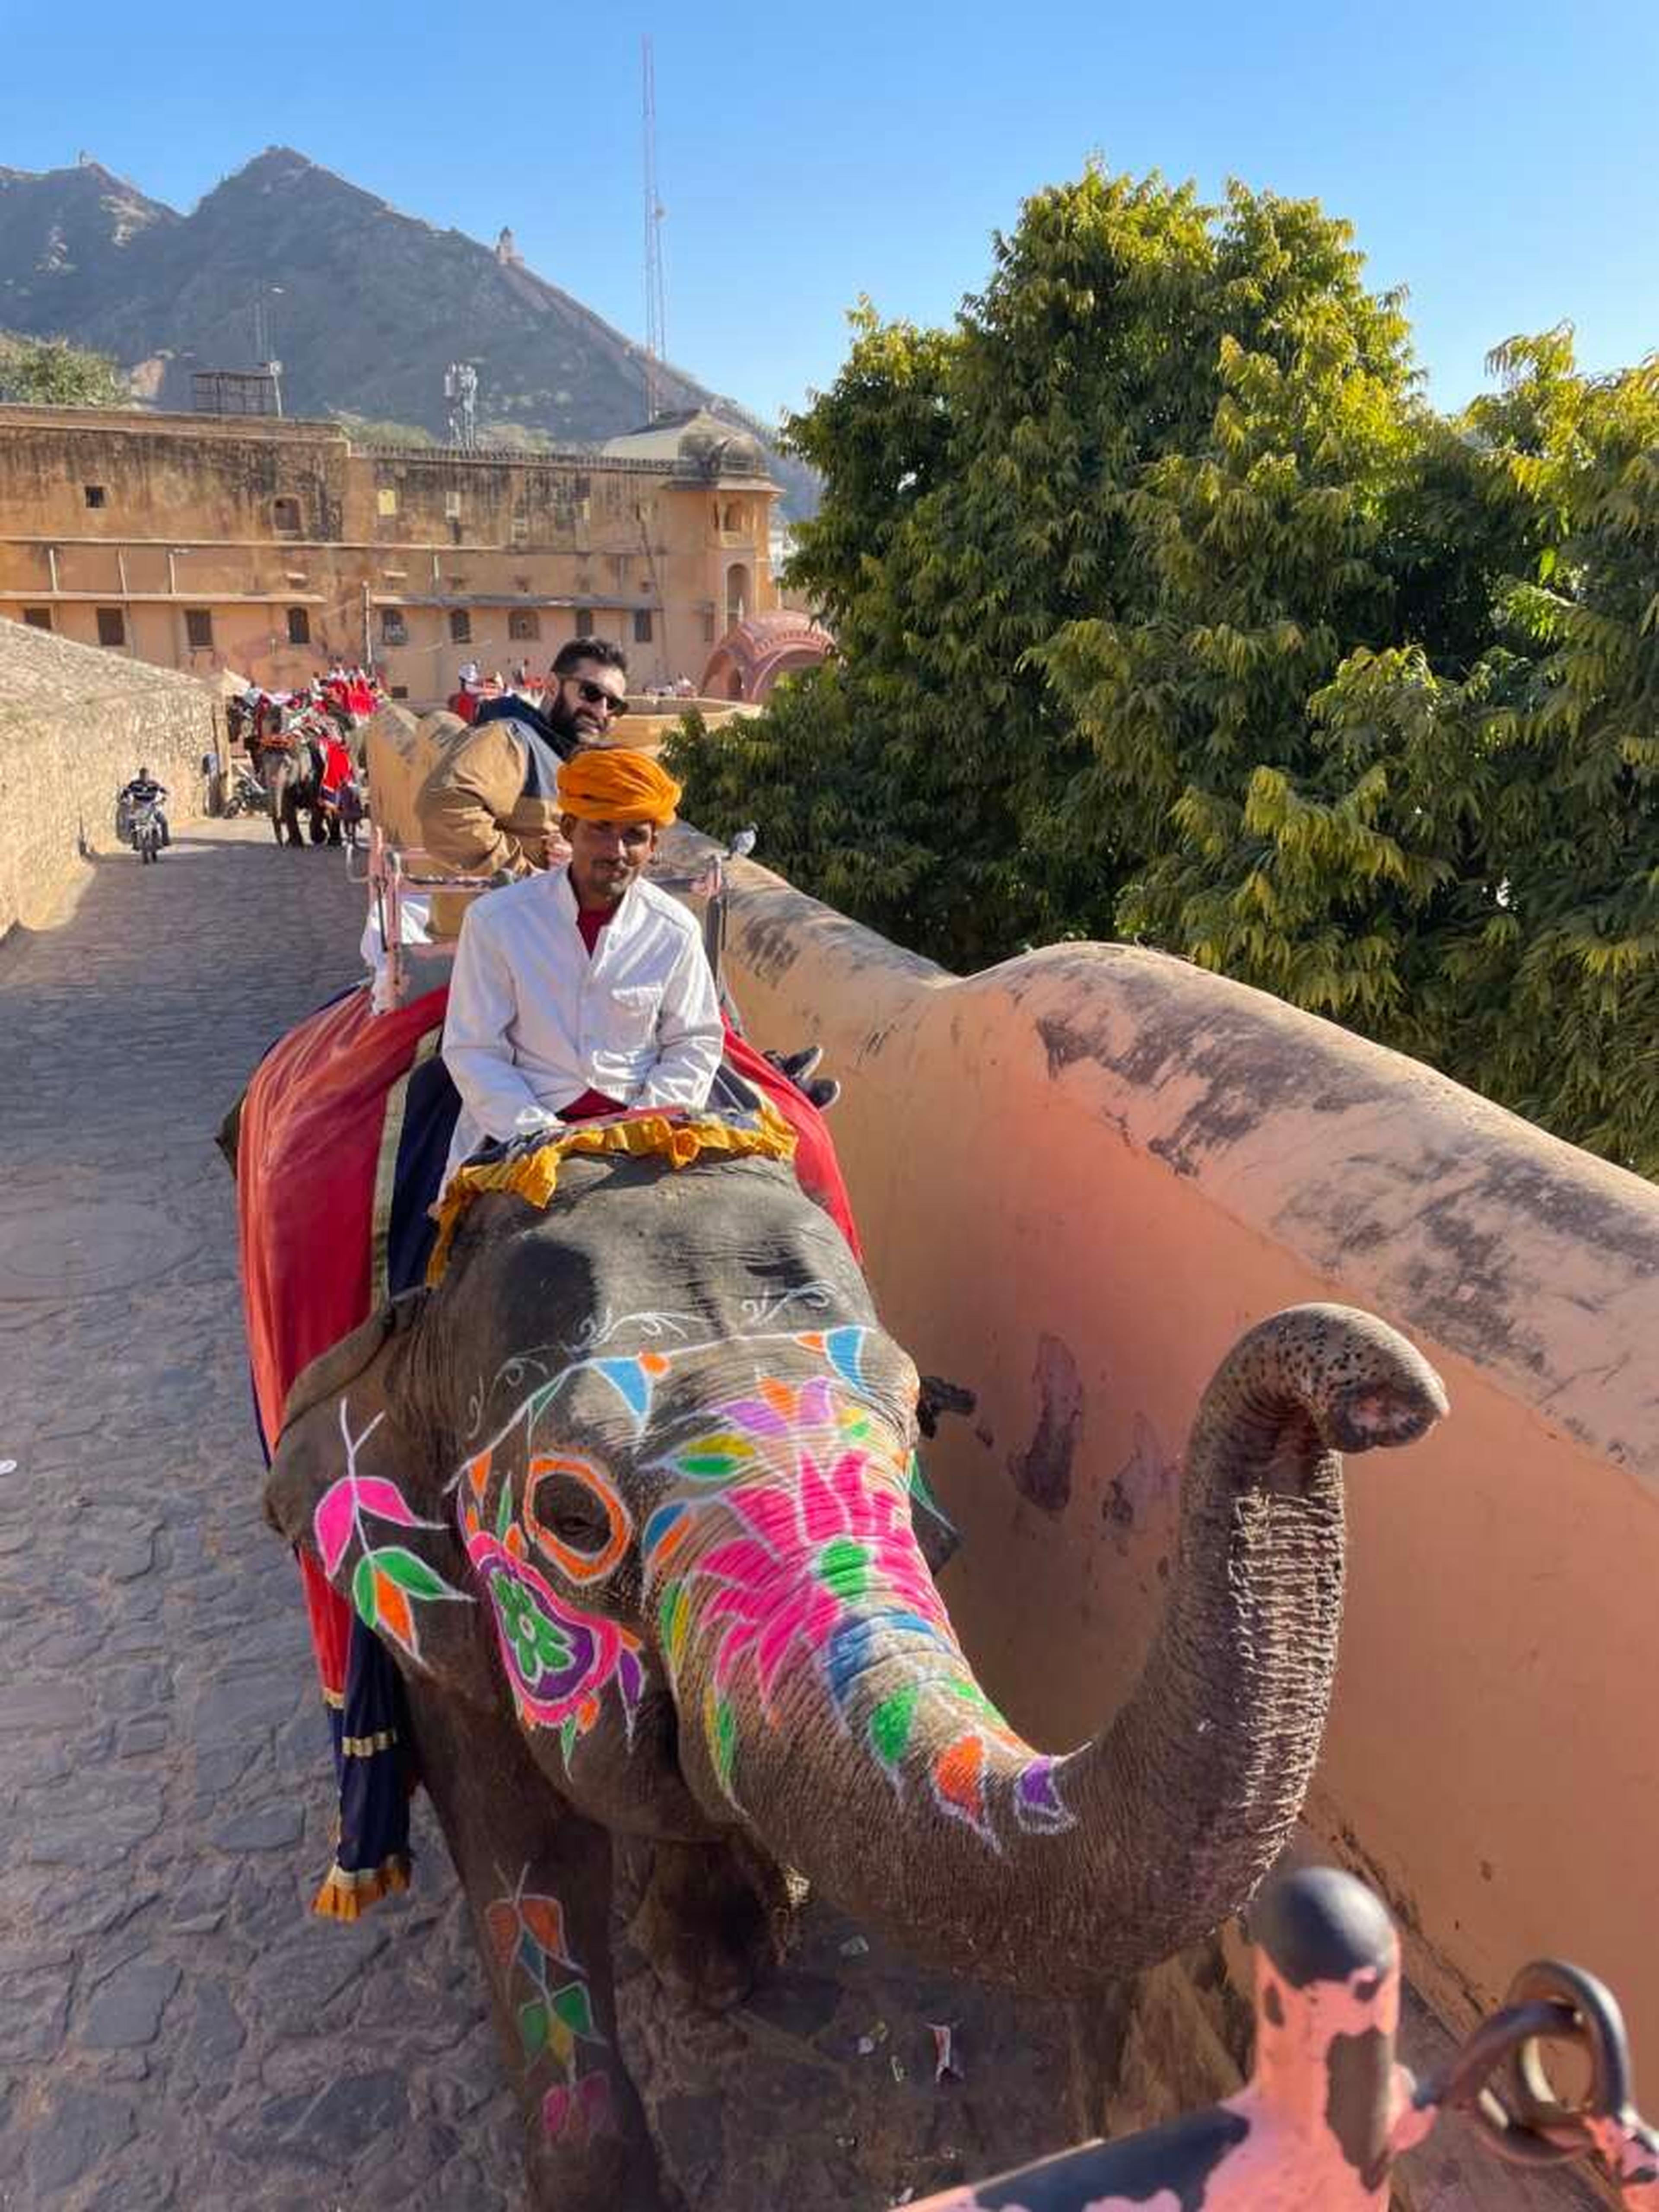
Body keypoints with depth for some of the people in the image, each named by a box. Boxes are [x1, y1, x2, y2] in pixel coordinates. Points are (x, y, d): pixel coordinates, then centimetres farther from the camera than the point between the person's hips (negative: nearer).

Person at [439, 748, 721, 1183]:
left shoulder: (674, 931, 0)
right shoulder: (495, 920, -5)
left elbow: (695, 1045, 9)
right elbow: (473, 1051, -3)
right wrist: (540, 1134, -15)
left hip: (636, 1121, 2)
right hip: (520, 1126, -2)